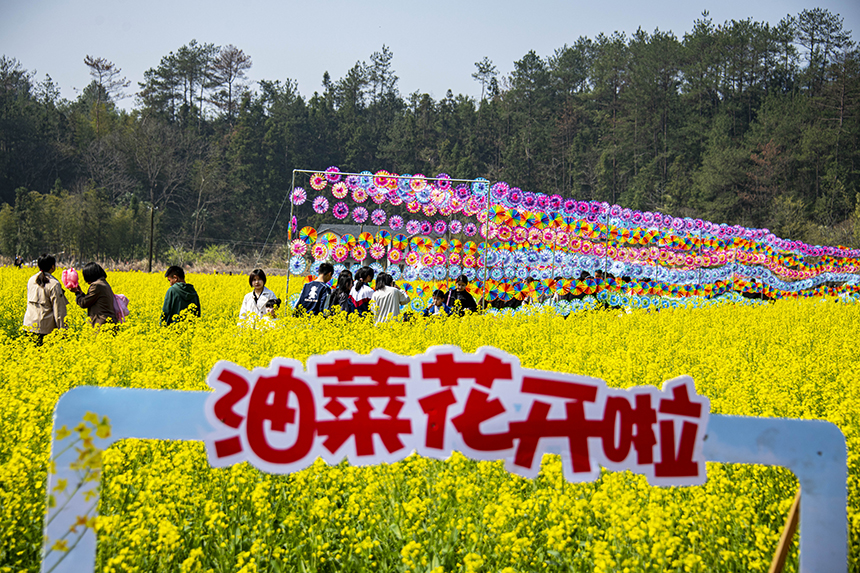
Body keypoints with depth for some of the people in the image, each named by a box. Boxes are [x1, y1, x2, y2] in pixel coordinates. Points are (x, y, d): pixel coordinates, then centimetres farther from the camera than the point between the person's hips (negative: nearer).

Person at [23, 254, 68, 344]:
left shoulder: (31, 280, 7)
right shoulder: (54, 284, -13)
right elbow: (58, 308, -13)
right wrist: (62, 329, -8)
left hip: (29, 324, 6)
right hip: (45, 326, -6)